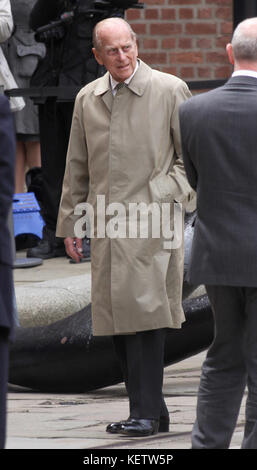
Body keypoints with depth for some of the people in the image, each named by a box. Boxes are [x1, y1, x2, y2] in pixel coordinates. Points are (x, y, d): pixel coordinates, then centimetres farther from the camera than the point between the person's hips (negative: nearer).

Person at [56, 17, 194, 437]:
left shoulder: (169, 90, 0)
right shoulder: (87, 99, 13)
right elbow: (77, 167, 18)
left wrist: (169, 193, -9)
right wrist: (69, 223, 15)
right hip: (105, 224, 5)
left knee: (143, 311, -15)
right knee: (117, 320, 4)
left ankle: (146, 413, -14)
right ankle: (153, 412, 11)